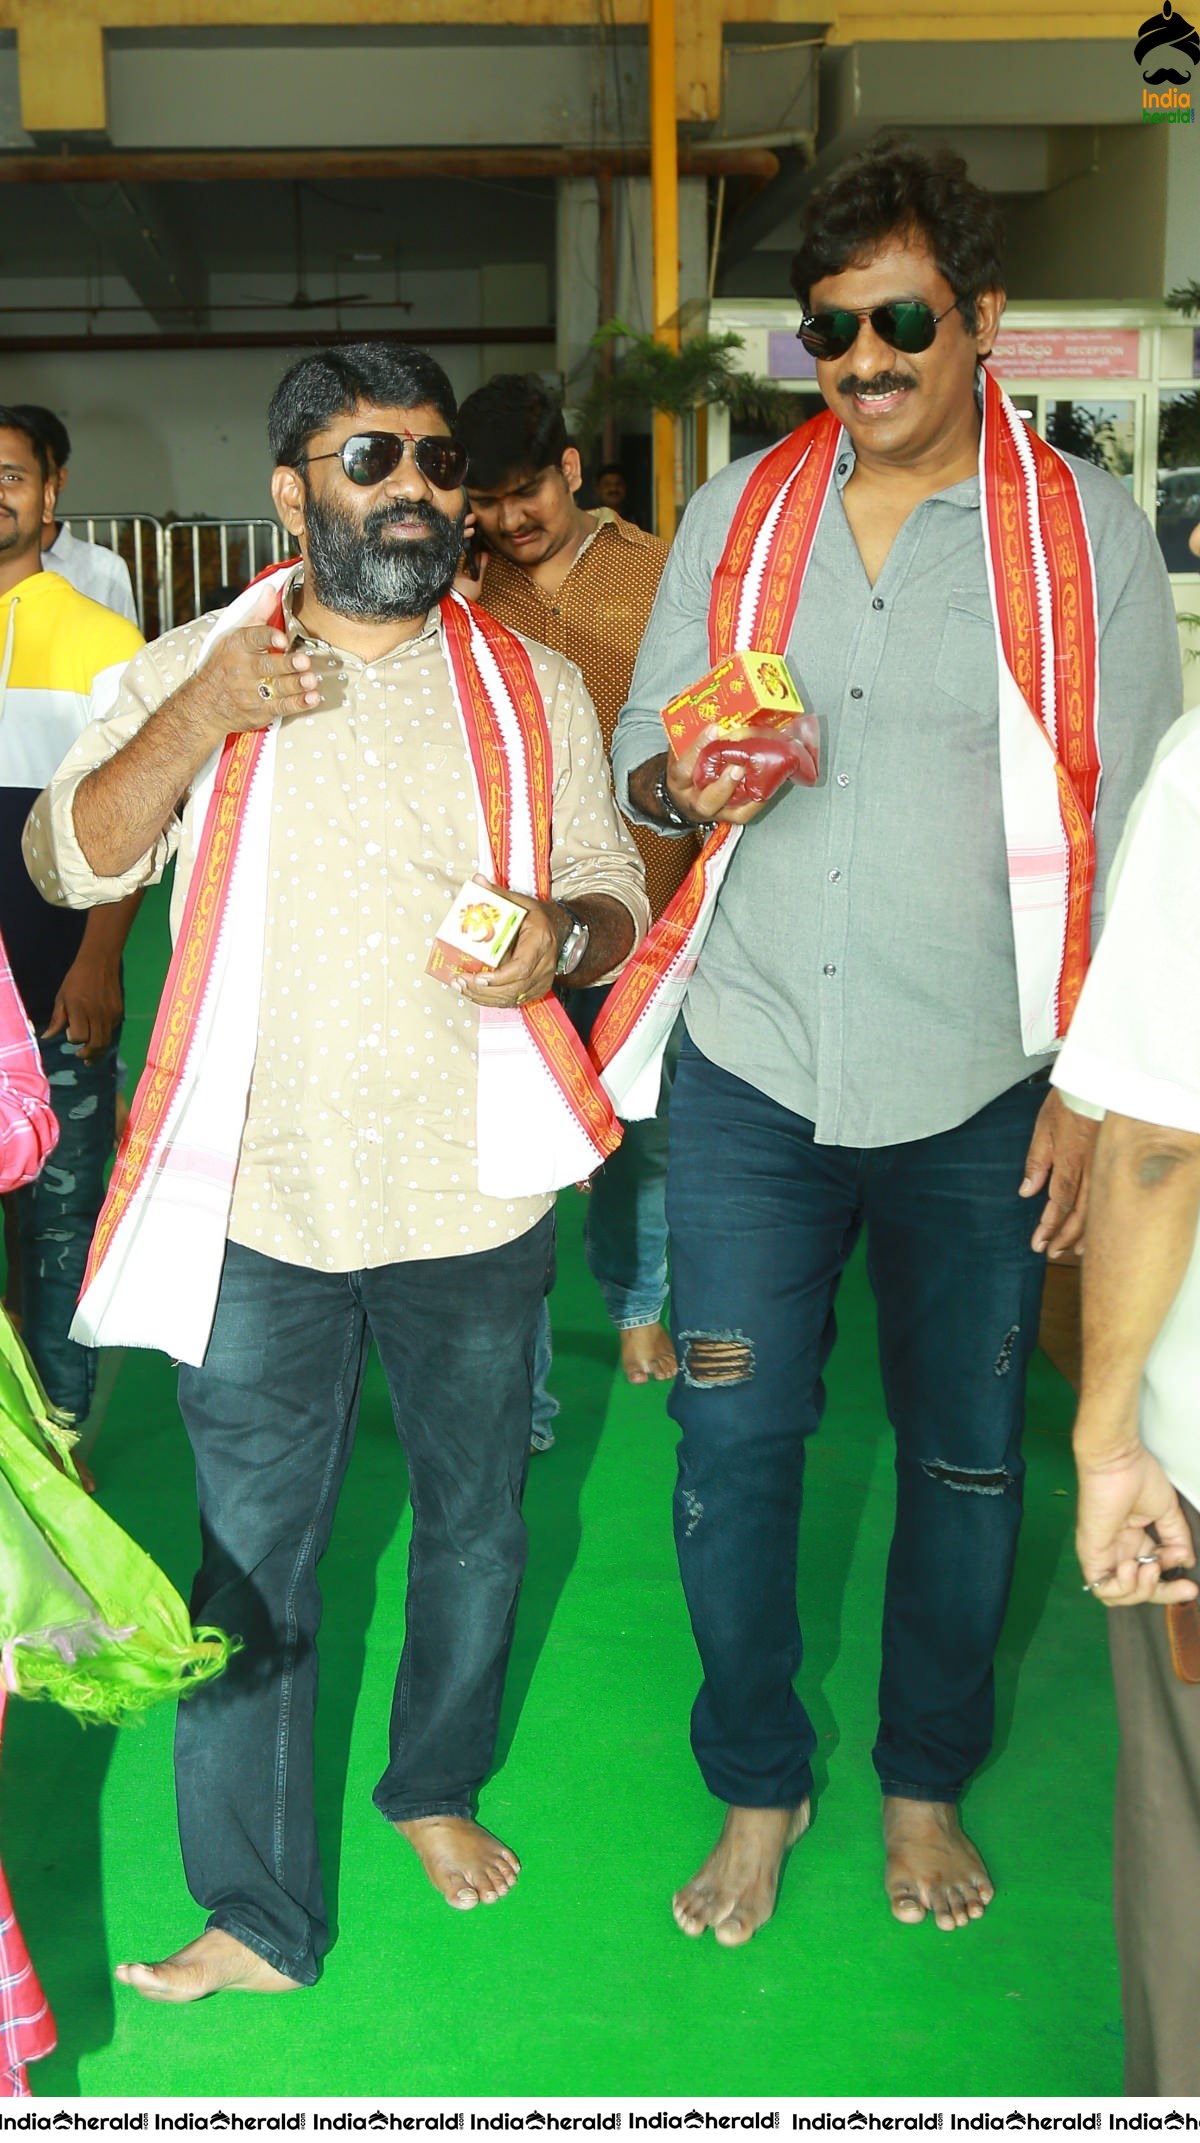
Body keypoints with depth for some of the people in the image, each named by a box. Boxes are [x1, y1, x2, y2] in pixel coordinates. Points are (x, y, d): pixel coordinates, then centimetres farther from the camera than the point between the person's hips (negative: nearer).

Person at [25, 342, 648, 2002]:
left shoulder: (533, 688, 3)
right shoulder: (189, 671, 2)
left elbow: (617, 895, 6)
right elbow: (71, 864, -4)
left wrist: (559, 937, -18)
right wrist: (203, 720, -19)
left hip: (475, 1198, 2)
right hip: (262, 1206, -1)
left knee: (475, 1525, 17)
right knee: (251, 1564, 6)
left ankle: (437, 1784, 44)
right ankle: (258, 1913, 22)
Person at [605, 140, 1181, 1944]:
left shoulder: (1086, 529, -1)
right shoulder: (739, 509, 5)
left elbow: (1129, 830, -1)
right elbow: (639, 755, 9)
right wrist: (688, 781, -15)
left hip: (981, 1096, -1)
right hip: (753, 1071, 2)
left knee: (966, 1458, 12)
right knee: (731, 1444, 6)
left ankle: (927, 1779, 35)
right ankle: (757, 1788, 29)